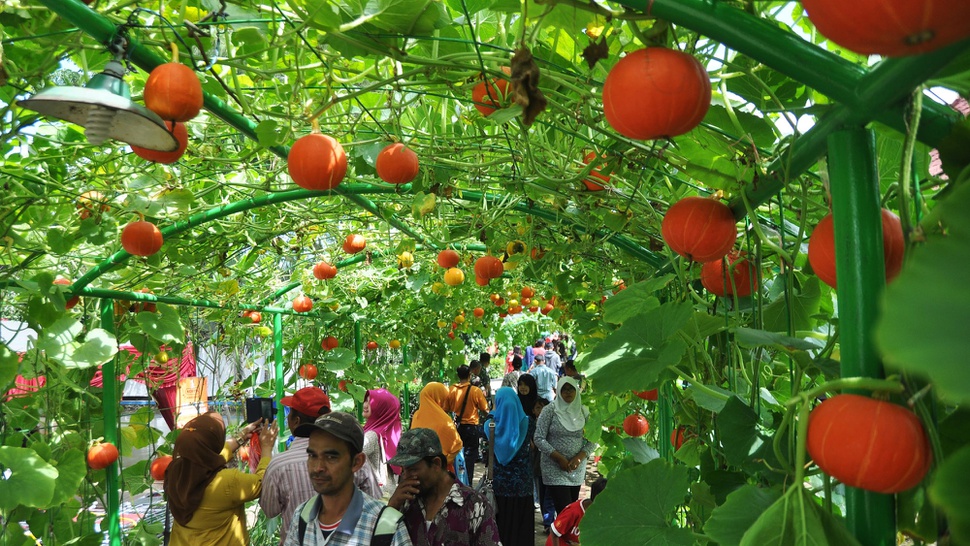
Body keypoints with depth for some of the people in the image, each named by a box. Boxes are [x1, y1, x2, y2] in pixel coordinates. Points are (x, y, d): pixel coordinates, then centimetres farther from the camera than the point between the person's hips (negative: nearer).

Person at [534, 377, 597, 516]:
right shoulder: (550, 410, -5)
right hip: (555, 469, -4)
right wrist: (560, 458, -14)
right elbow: (539, 439, -8)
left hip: (577, 469, 4)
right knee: (565, 511, -10)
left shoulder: (584, 411, 5)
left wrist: (579, 458, -9)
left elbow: (592, 440, 6)